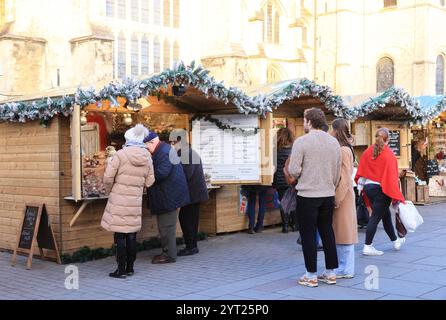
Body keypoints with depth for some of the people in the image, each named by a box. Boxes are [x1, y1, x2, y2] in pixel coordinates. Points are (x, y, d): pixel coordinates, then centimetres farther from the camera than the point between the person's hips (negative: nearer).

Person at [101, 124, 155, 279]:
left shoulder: (121, 154, -11)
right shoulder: (147, 157, 3)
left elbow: (108, 177, -11)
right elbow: (149, 182, 7)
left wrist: (109, 191, 8)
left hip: (119, 199, -4)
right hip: (135, 201, 4)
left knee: (120, 235, 1)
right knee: (132, 235, 12)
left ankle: (121, 270, 5)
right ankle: (130, 267, 20)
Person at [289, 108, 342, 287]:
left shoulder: (301, 142, -12)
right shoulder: (334, 142, 6)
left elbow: (294, 171, -14)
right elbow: (337, 173, 10)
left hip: (307, 195, -5)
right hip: (328, 195, 5)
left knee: (308, 235, 3)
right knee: (327, 233, 13)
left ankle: (311, 276, 8)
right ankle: (331, 273, 19)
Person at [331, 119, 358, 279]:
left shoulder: (343, 150, -15)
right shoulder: (342, 149, 13)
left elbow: (345, 178, -19)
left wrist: (337, 199, -18)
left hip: (343, 196, -9)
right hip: (341, 195, 9)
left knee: (343, 233, -2)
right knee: (339, 233, 14)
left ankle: (346, 270, 6)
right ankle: (343, 266, 22)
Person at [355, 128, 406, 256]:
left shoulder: (367, 152, 2)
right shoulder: (389, 154, -13)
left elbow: (361, 171, 6)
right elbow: (392, 175, -15)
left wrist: (360, 186, 16)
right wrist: (396, 196, -12)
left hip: (368, 187, 7)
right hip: (381, 190, -6)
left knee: (385, 214, 20)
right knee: (375, 217, -3)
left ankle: (396, 241, 34)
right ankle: (368, 247, -3)